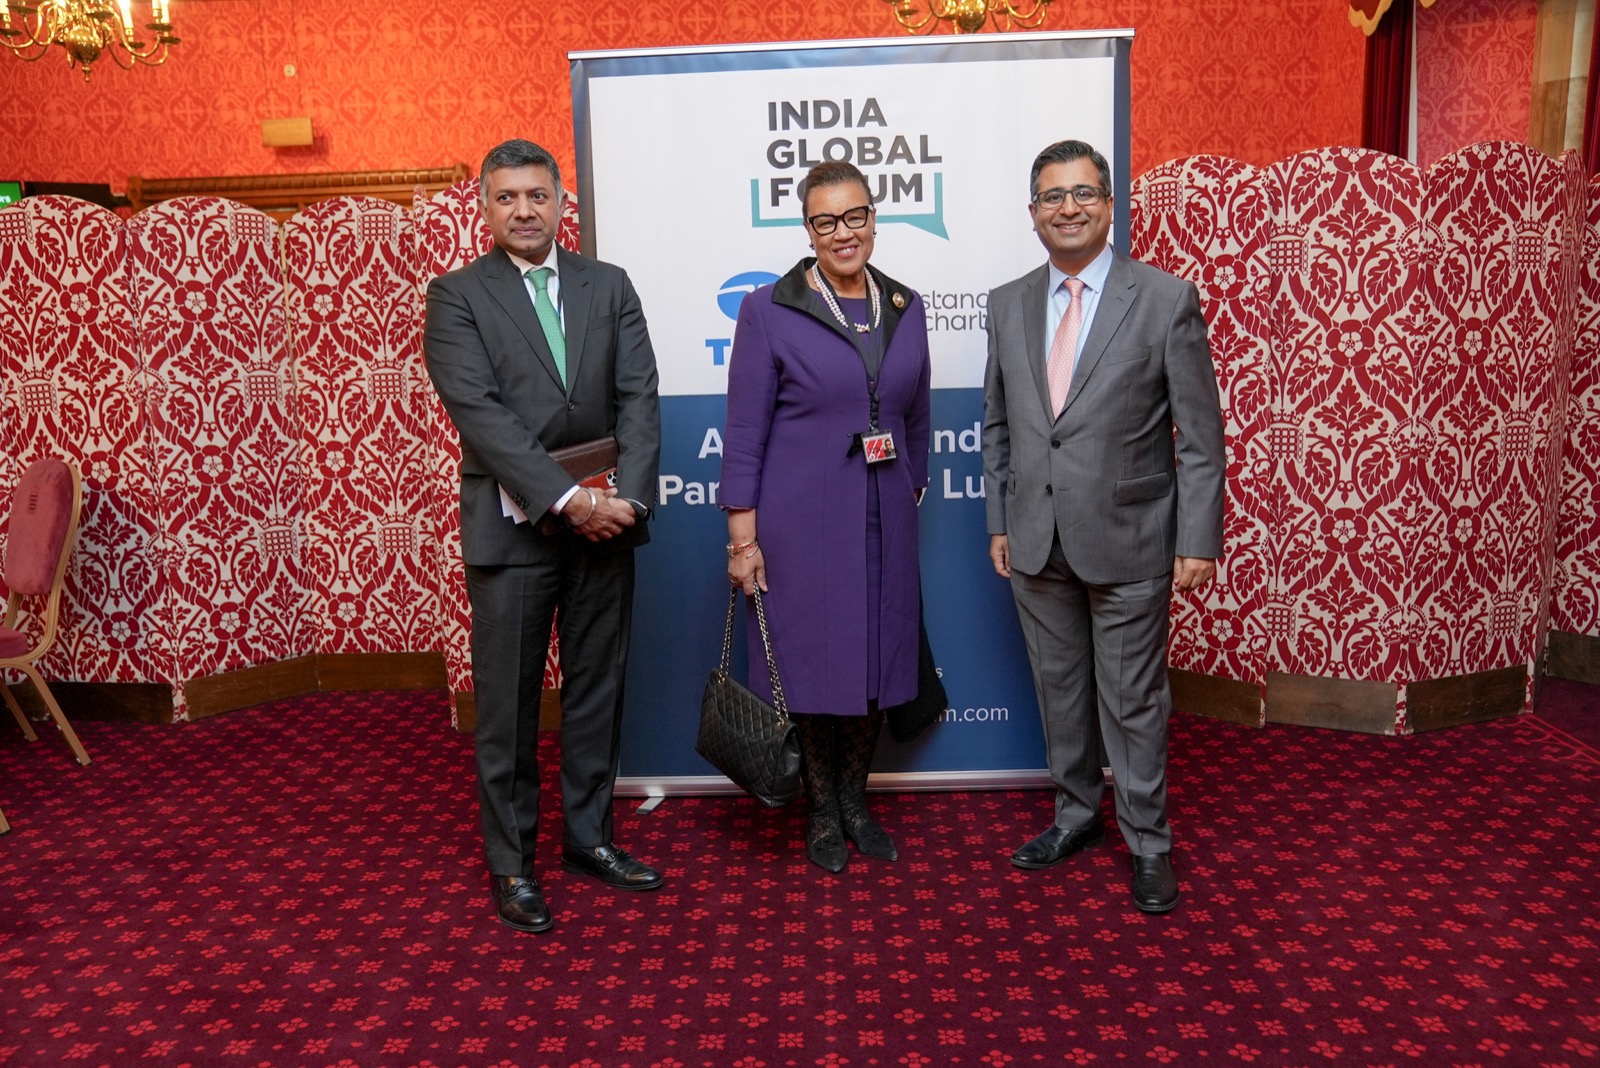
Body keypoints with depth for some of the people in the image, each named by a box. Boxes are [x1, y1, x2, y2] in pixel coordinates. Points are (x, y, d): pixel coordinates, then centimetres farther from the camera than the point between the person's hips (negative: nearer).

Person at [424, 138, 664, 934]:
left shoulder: (609, 286, 9)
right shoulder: (457, 295, -1)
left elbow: (638, 396, 2)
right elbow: (478, 411, -13)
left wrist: (628, 494, -13)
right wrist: (566, 498, -20)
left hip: (606, 520, 4)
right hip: (513, 526, -3)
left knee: (597, 689, 13)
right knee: (508, 706, 5)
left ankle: (589, 837, 29)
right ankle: (510, 864, 19)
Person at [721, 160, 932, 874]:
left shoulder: (905, 308, 7)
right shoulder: (769, 311, -6)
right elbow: (744, 432, -7)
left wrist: (911, 490, 15)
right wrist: (742, 534, -10)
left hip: (884, 521, 4)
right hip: (800, 521, -4)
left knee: (877, 660, 11)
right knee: (810, 662, 5)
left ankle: (855, 802, 30)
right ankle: (821, 811, 25)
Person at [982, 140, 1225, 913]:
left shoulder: (1166, 300, -7)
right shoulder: (1008, 305, 6)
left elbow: (1200, 434, -6)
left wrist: (1199, 540, -9)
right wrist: (998, 522, 8)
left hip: (1127, 539, -4)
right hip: (1036, 541, 4)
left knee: (1132, 698, 7)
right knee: (1059, 687, 16)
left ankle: (1146, 841, 25)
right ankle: (1076, 815, 35)